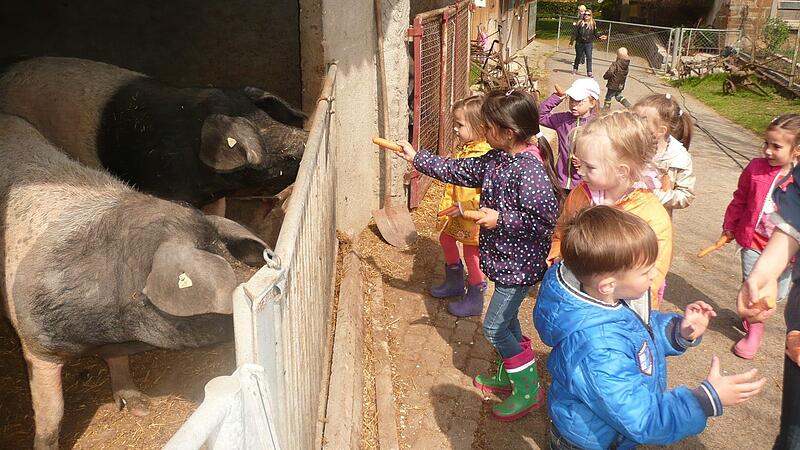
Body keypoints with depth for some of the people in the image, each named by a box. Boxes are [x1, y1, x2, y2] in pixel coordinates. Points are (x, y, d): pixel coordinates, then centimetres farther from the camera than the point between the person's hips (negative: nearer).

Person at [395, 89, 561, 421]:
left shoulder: (529, 169, -26)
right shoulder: (497, 158, 2)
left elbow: (547, 217, -28)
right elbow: (459, 171, 13)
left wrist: (501, 219, -26)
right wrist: (416, 158, 15)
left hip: (520, 265, -9)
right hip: (504, 259, 9)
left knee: (494, 327, -1)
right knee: (506, 320, 22)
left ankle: (529, 390, 14)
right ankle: (508, 376, 40)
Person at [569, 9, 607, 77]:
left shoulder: (593, 24, 4)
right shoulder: (580, 23, -1)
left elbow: (595, 33, 10)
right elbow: (575, 32, -3)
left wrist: (600, 36, -4)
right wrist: (572, 40, -11)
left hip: (588, 43, 0)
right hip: (579, 43, 0)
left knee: (589, 57, -5)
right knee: (578, 56, 13)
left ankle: (589, 72, -2)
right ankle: (575, 69, 31)